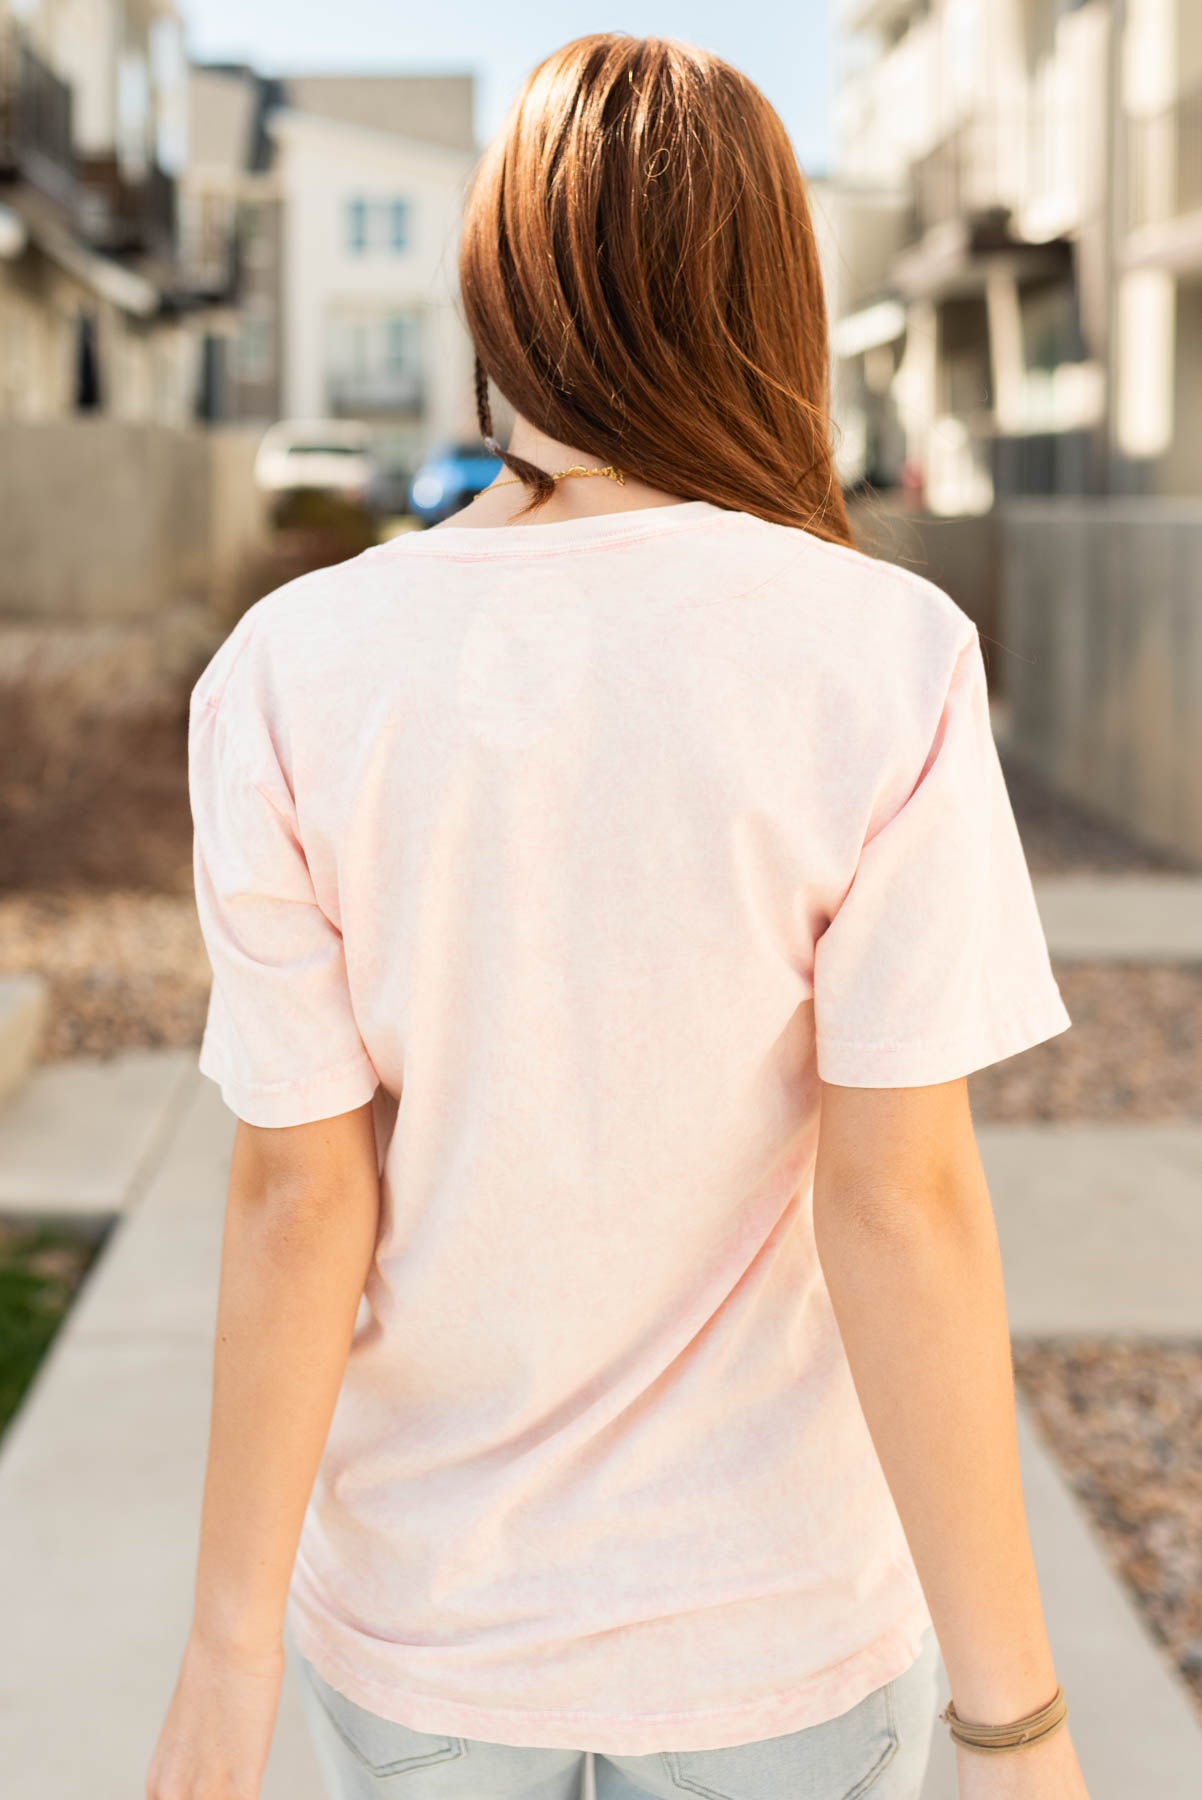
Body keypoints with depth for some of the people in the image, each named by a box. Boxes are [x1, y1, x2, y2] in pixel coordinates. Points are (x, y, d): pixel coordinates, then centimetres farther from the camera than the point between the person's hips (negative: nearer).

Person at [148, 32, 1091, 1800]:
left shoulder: (286, 677, -14)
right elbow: (904, 1198, -18)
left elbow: (300, 1196, -12)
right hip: (779, 1624, -1)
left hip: (428, 1614, 1)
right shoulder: (886, 664, -17)